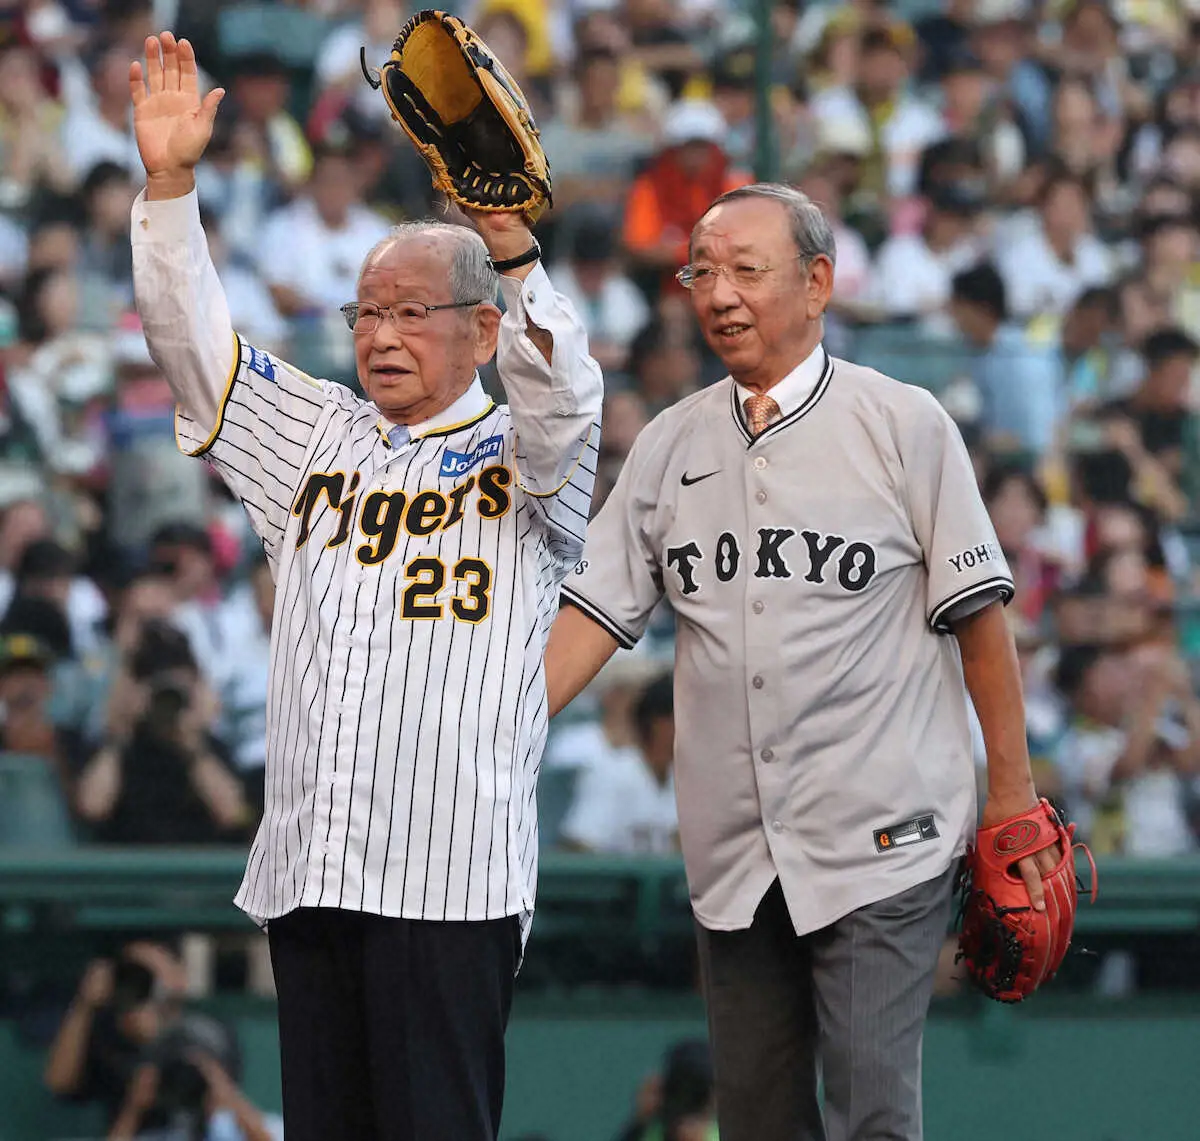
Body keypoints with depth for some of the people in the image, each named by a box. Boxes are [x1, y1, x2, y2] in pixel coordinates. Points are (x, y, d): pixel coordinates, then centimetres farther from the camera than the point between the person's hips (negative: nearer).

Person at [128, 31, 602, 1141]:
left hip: (452, 880, -5)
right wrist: (168, 184, 2)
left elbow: (563, 399, -17)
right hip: (305, 871, 5)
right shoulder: (319, 441, 19)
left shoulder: (519, 460, 4)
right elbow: (195, 345, 15)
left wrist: (513, 251, -32)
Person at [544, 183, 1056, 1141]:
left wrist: (1013, 793, -2)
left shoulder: (904, 425, -3)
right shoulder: (671, 444, 9)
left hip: (881, 840, -5)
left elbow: (976, 613, -1)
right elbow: (597, 610, 8)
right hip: (733, 846, 5)